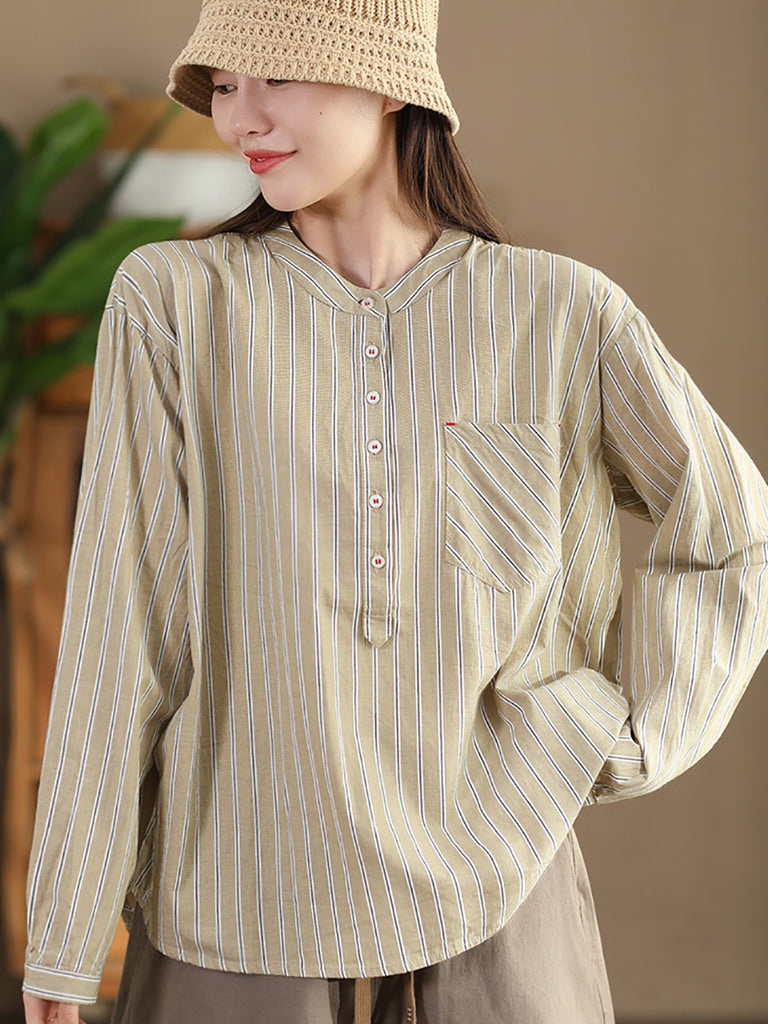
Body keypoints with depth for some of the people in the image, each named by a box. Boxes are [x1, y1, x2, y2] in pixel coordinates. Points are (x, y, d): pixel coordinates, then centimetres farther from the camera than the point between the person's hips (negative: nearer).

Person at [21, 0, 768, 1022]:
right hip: (236, 942, -1)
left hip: (494, 921, 1)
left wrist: (606, 737, 0)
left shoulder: (561, 315, -2)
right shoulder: (172, 302, -5)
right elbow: (119, 628, -6)